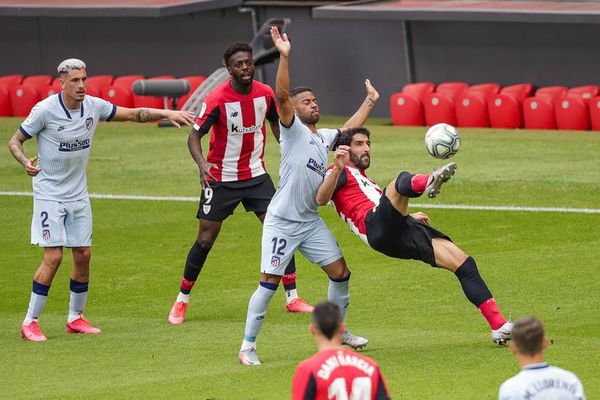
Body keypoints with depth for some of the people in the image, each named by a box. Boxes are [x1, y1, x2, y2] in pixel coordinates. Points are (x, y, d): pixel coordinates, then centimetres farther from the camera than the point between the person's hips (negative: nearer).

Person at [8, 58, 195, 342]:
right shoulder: (45, 110, -16)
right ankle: (29, 323, -4)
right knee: (53, 257, -13)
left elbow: (135, 114, 8)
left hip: (78, 195, 6)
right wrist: (25, 162, -29)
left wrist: (168, 114, -5)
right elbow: (15, 141, -8)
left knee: (83, 255, 6)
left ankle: (75, 318, 21)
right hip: (49, 194, -6)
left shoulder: (94, 106, -2)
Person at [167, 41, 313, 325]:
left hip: (256, 174, 4)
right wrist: (202, 163, -35)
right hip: (221, 178, -4)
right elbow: (194, 135, -17)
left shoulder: (265, 93, -5)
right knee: (205, 240, 1)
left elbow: (276, 123, 15)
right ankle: (182, 301, 16)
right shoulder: (217, 99, -18)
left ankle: (292, 298, 5)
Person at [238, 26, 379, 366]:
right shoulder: (293, 130, -8)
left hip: (311, 221, 7)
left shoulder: (324, 137, 13)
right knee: (270, 281, -10)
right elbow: (282, 95, -23)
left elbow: (351, 128, 33)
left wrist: (370, 102, 35)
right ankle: (248, 346, -3)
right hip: (282, 221, -7)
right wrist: (284, 57, -33)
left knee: (340, 272, 8)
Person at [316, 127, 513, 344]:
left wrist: (408, 216, 35)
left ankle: (499, 326, -6)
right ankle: (429, 182, -72)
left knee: (464, 263, -3)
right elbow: (321, 199, -6)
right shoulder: (340, 173, 15)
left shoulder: (364, 180, 42)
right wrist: (337, 169, -20)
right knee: (403, 181, -34)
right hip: (376, 228, -8)